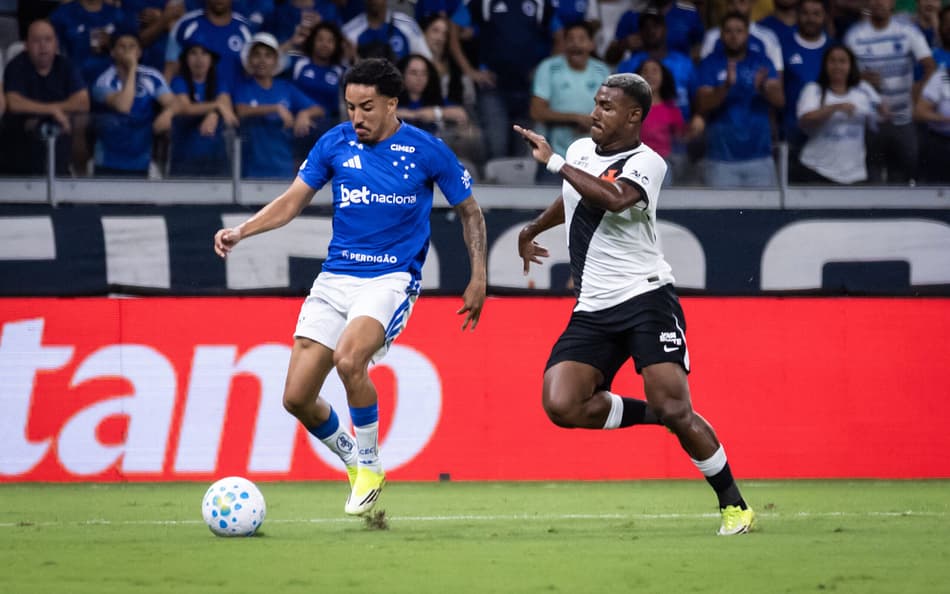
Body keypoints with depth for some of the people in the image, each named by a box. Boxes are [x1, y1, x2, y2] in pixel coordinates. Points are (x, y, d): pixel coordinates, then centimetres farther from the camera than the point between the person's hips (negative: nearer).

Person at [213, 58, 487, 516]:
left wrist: (478, 279, 4)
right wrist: (241, 231, -6)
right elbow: (292, 201, 9)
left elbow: (469, 211, 8)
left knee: (348, 358, -32)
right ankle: (352, 459, 23)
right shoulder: (335, 144, 3)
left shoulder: (427, 151, -5)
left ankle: (370, 465, -10)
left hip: (391, 279, -4)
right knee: (297, 397, -6)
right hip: (336, 277, 4)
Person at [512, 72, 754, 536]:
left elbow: (614, 199, -31)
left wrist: (553, 162, -25)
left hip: (645, 297, -6)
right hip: (592, 311, 6)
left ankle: (733, 504, 1)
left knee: (674, 409, -17)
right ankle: (648, 414, 9)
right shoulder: (580, 150, 13)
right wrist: (531, 230, 50)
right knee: (561, 405, -16)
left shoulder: (647, 162, -8)